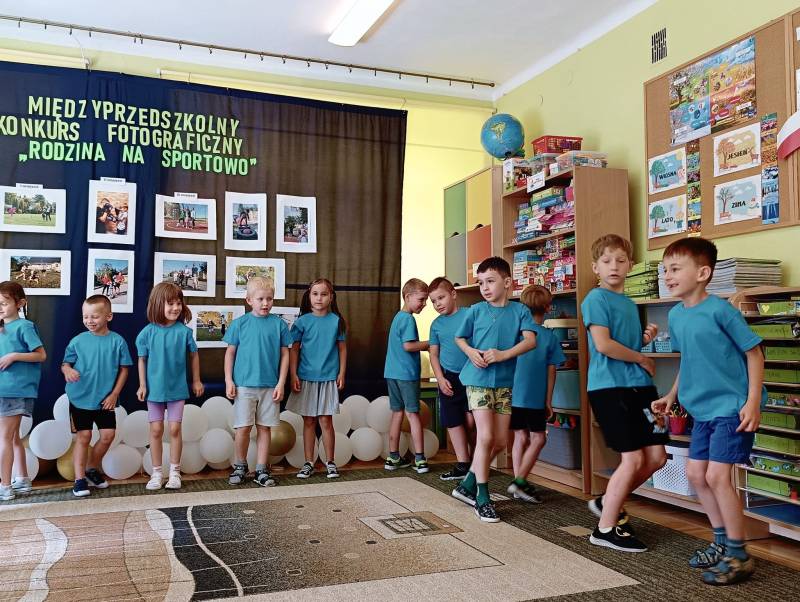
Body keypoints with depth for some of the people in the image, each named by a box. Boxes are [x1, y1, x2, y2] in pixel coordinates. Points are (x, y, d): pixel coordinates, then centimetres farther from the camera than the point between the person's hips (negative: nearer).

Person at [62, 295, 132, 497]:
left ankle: (92, 469, 28)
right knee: (83, 436, 1)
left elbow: (124, 370, -1)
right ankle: (80, 479, 10)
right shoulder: (78, 341, -5)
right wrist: (67, 370, -22)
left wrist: (114, 394, -5)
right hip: (80, 397, -1)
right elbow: (65, 363, 2)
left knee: (108, 435, 5)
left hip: (105, 399, 1)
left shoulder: (117, 341, -6)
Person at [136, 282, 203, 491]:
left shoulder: (184, 331, -8)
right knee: (156, 430, 8)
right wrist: (142, 385, 0)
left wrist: (196, 380, 9)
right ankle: (157, 472, 19)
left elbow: (194, 355, 4)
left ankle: (174, 472, 16)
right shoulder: (148, 332, -8)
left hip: (177, 388, 0)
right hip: (155, 388, 0)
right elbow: (142, 360, 1)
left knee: (175, 429, 3)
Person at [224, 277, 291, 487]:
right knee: (243, 428, 1)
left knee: (265, 428, 7)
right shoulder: (240, 323, 0)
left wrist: (281, 383, -1)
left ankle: (261, 470, 17)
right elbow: (230, 353, 5)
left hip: (270, 386, 1)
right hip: (244, 384, -1)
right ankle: (240, 467, 21)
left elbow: (285, 355, 4)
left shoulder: (278, 324, 2)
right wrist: (229, 381, 0)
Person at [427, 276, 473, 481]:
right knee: (453, 422, 4)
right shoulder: (436, 324, 7)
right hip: (449, 377, 4)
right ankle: (463, 465, 13)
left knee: (470, 420, -6)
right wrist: (440, 379, -1)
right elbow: (434, 354, 10)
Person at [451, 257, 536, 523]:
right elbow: (459, 338, 11)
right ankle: (482, 498, 5)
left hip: (504, 382, 3)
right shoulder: (476, 311, 0)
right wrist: (471, 352, -10)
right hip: (478, 379, -2)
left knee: (500, 442, 7)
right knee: (486, 437, -10)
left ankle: (468, 485, 26)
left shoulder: (519, 311, 0)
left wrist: (503, 354, -26)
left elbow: (530, 340, -13)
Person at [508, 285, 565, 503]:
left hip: (513, 395, 4)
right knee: (538, 438, 8)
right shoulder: (549, 336, -5)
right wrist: (548, 401, 5)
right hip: (536, 398, -4)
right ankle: (520, 480, -1)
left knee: (521, 437, 12)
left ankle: (518, 484, 16)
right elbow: (551, 371, -2)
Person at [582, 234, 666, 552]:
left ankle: (609, 501, 26)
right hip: (609, 386, -8)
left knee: (657, 457, 6)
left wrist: (646, 338, 5)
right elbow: (603, 344, -17)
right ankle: (605, 528, 9)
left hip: (638, 385, 8)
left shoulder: (630, 304, 18)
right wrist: (642, 359, -7)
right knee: (634, 458, -7)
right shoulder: (596, 298, -7)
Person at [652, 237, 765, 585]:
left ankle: (738, 556, 7)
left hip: (732, 408, -8)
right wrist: (672, 396, 17)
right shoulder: (676, 315, 5)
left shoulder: (719, 310, -17)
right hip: (703, 410, 8)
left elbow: (754, 352, -13)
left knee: (717, 475, -10)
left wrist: (753, 402, -18)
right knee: (695, 473, 12)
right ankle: (723, 542, 30)